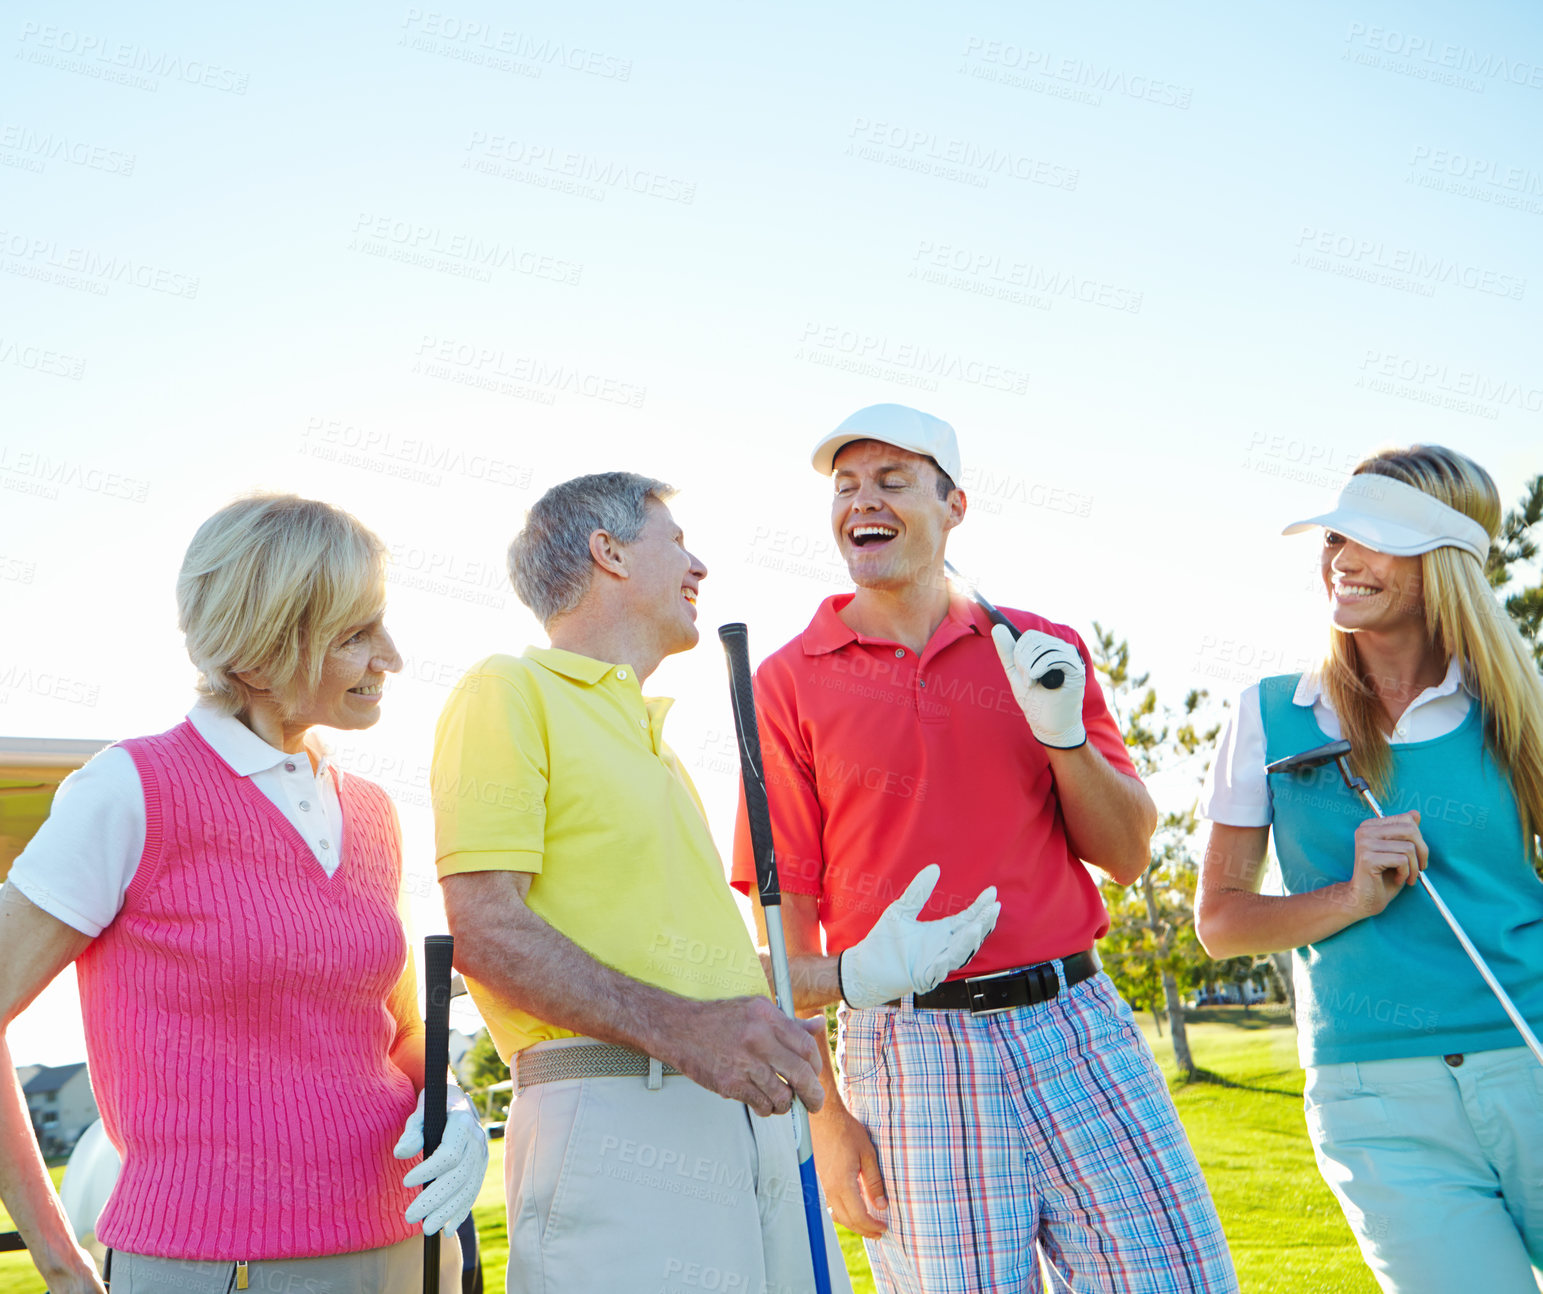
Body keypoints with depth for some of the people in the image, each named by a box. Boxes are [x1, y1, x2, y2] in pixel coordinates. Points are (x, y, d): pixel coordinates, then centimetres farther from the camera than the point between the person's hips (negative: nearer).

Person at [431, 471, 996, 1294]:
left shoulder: (652, 741, 25)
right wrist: (673, 1026, -23)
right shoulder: (510, 692, 0)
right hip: (615, 1124, -7)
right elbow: (485, 933, -13)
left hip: (749, 1120, 8)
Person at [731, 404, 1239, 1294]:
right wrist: (823, 1116, -3)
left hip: (1080, 1029, 3)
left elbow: (1126, 856, 9)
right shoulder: (790, 681, 2)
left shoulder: (1042, 650, 9)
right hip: (915, 1056, -2)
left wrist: (1063, 730, -8)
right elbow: (786, 916, 0)